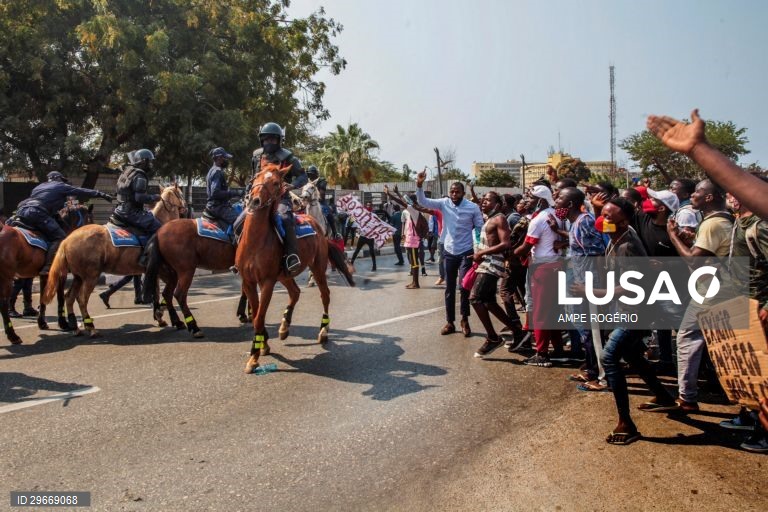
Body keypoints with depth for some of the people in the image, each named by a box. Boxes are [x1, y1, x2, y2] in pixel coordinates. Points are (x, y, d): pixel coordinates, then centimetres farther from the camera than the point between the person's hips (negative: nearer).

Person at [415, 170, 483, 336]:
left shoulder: (473, 207, -7)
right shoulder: (444, 203, -3)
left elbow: (481, 228, -1)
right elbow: (423, 202, -10)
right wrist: (419, 185, -25)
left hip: (466, 253, -3)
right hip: (449, 252, 3)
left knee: (464, 286, -12)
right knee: (449, 289, 9)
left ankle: (465, 320, 6)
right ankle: (450, 322, 20)